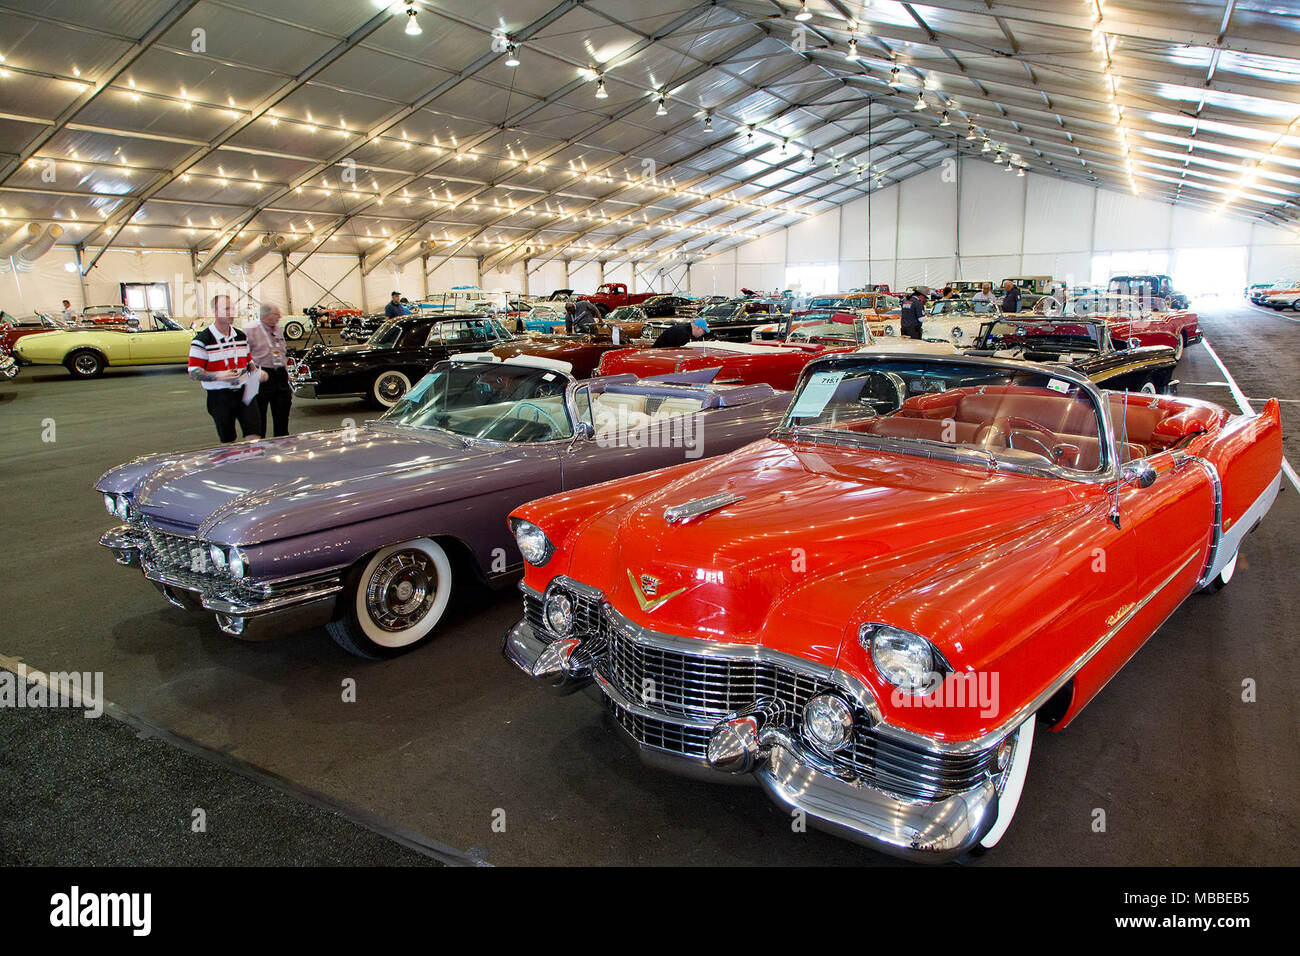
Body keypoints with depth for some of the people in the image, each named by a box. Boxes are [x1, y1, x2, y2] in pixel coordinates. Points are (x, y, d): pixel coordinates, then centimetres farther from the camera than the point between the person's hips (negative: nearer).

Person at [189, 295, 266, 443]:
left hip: (244, 392, 4)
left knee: (254, 435, -6)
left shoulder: (241, 336, 11)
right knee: (227, 442, 7)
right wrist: (219, 376, -26)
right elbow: (193, 373, -11)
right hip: (219, 398, -4)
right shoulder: (202, 340, -8)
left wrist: (257, 372, 1)